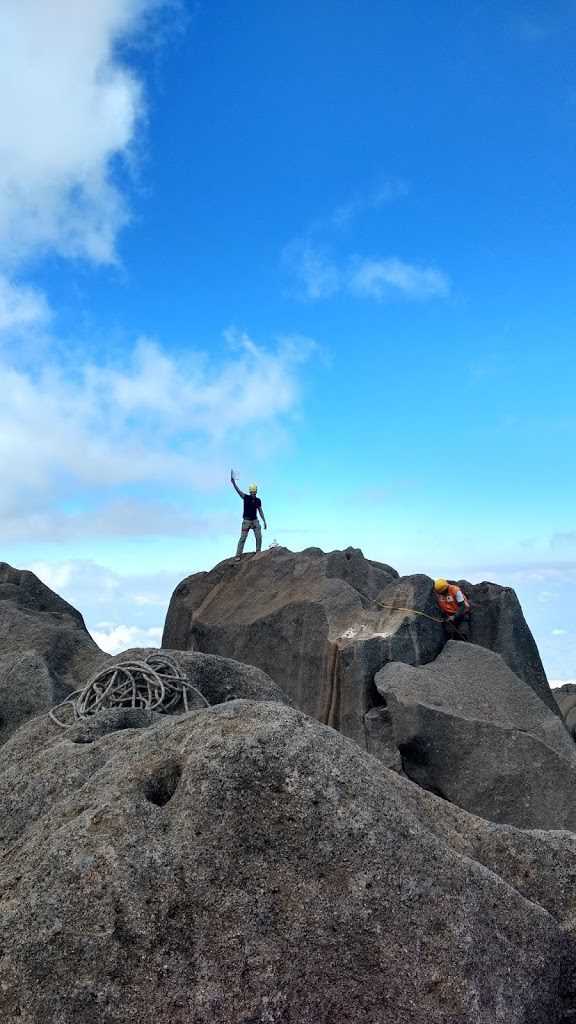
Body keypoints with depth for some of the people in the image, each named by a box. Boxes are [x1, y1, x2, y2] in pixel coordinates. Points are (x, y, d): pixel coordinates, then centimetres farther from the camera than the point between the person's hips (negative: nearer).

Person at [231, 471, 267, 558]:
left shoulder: (258, 500, 7)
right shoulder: (246, 497, -3)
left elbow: (260, 511, 13)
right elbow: (238, 490, -17)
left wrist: (264, 521, 8)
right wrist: (233, 482, -33)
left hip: (255, 520, 4)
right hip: (246, 521, -4)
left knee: (259, 537, 0)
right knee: (243, 538, -6)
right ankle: (238, 555, -6)